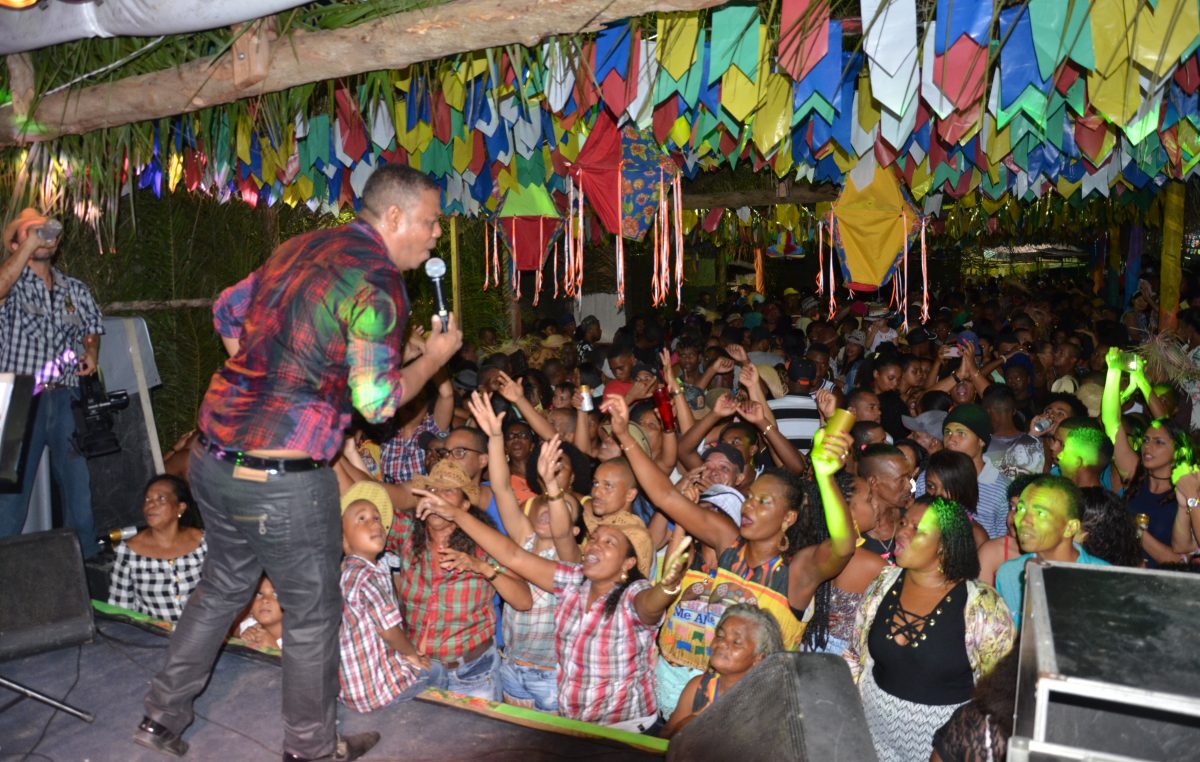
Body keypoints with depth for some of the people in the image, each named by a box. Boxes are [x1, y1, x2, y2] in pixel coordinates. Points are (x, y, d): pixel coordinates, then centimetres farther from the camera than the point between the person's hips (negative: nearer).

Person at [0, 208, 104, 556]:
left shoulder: (76, 290, 14)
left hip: (66, 400, 3)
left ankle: (88, 562, 19)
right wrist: (29, 245, -19)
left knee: (80, 487, 7)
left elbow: (92, 330, 25)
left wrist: (90, 353, 4)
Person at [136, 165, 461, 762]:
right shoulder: (377, 282, -16)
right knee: (312, 617, 12)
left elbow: (227, 312, 19)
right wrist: (435, 357, -2)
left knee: (221, 588, 27)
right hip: (282, 482, -8)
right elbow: (377, 402, -17)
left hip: (213, 454, 8)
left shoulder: (300, 247, 9)